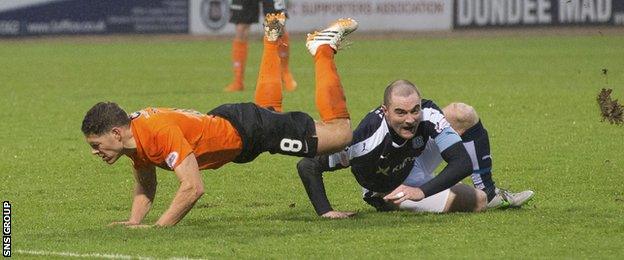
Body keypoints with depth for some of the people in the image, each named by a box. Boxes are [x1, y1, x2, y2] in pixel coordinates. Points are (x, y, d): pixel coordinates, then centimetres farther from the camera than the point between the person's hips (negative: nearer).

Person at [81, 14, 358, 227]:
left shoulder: (161, 133, -39)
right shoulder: (134, 135, -13)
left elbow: (193, 187, -42)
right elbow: (145, 188, 3)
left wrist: (158, 227, -40)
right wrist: (134, 221, -14)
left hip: (247, 130, -7)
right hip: (222, 120, 7)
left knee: (340, 133, 0)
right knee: (268, 107, 39)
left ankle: (324, 49, 14)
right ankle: (271, 40, 52)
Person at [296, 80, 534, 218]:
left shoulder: (428, 115, -33)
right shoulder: (366, 139, -42)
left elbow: (463, 163, -34)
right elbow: (307, 165, -35)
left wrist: (422, 192, -46)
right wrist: (325, 212, -42)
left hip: (415, 164, 4)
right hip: (388, 192, -4)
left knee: (462, 114, -13)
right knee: (478, 201, -14)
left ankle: (488, 189, 8)